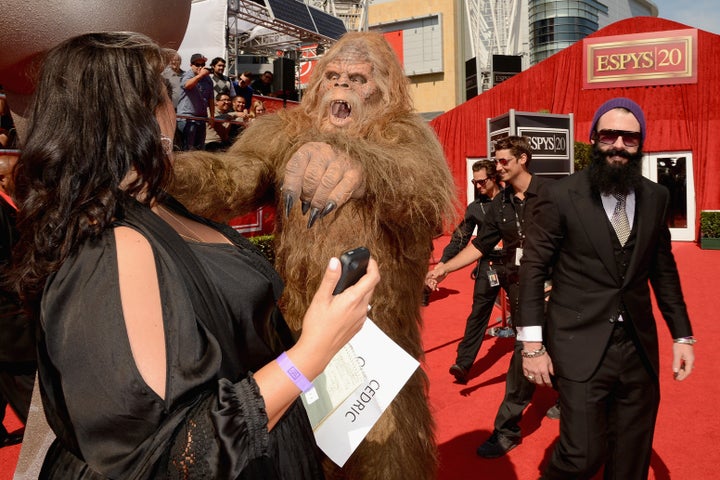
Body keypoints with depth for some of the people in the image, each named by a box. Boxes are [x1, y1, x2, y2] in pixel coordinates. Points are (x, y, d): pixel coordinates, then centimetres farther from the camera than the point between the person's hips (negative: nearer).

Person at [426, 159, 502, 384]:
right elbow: (459, 239, 2)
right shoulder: (475, 208, 6)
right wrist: (442, 264, -9)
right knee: (478, 313, -5)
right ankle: (463, 363, -7)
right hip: (489, 265, 0)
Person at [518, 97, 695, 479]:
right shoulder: (561, 197, -9)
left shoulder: (656, 197, 5)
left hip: (639, 347, 5)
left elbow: (664, 269, 13)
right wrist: (532, 344, -11)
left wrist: (682, 334, 10)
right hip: (581, 346, -4)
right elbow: (532, 269, -8)